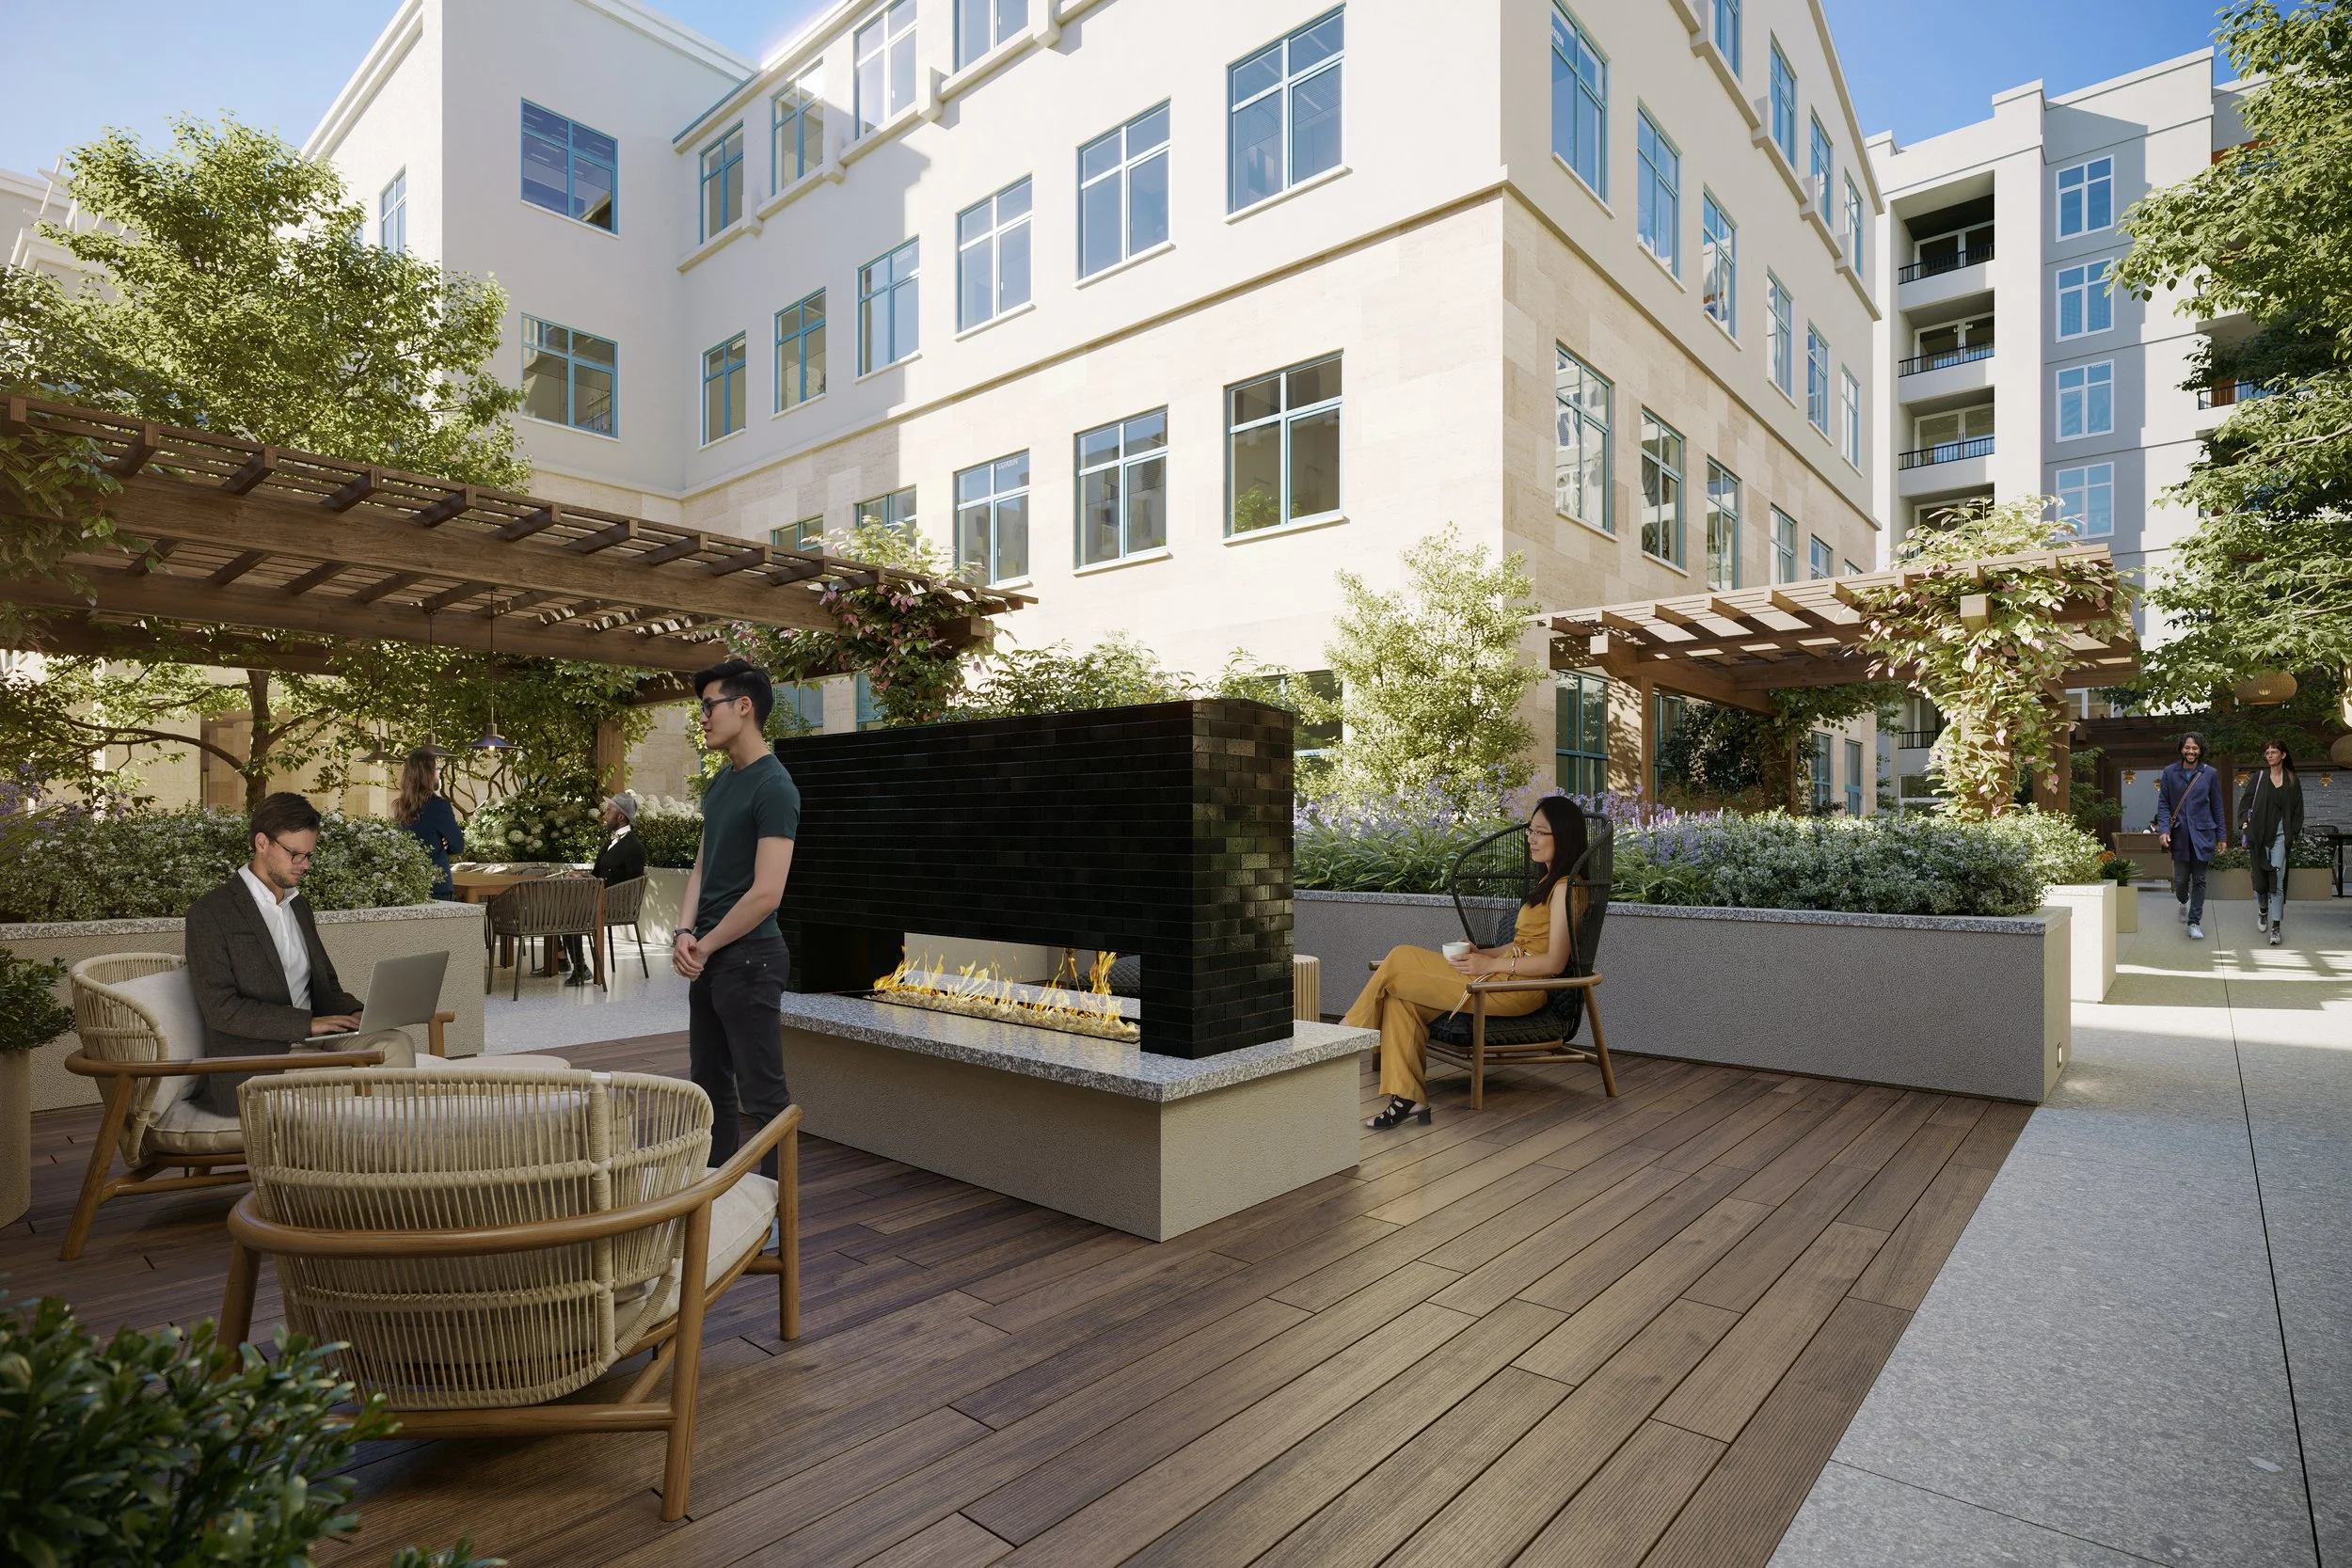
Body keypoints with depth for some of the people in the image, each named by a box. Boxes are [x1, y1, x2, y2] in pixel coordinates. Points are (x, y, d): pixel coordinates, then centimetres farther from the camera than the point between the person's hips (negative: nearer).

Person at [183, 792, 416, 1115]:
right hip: (252, 1061, -6)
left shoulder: (300, 906, 19)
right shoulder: (210, 913, -5)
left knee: (396, 1041, -22)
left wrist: (354, 1014, 0)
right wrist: (308, 1023, -19)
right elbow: (220, 1008, -13)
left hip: (311, 1041, 6)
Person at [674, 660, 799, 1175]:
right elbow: (702, 866, 14)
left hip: (748, 958, -9)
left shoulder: (774, 787, -16)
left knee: (762, 1094, -1)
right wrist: (684, 932, -2)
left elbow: (766, 894, -21)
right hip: (708, 957, 9)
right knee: (710, 1083, 18)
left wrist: (705, 946, -10)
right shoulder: (720, 781, 11)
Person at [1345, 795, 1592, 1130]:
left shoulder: (1565, 888, -10)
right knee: (1402, 998, -9)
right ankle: (1407, 1097, -12)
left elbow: (1555, 962, -16)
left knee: (1397, 963, -11)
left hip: (1519, 988, -9)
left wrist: (1491, 965, -15)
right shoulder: (1546, 882, 20)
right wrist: (1482, 953, 5)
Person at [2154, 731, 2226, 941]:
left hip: (2202, 834, 0)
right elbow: (2163, 804, 2)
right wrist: (2163, 829, -10)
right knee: (2180, 879, 4)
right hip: (2179, 835, 0)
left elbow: (2217, 807, 7)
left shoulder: (2210, 774, 3)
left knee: (2198, 880, 1)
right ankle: (2183, 903, 36)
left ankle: (2194, 922, 5)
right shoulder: (2170, 772, 3)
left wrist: (2221, 836, 7)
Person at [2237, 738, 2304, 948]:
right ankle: (2262, 911, 31)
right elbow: (2247, 802, 4)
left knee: (2277, 879, -9)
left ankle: (2275, 927, -8)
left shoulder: (2293, 781, 5)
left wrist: (2294, 834, 0)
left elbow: (2297, 811, 8)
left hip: (2280, 834, -1)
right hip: (2259, 834, 1)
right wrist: (2244, 825, -7)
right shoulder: (2259, 777, 5)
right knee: (2259, 875, 8)